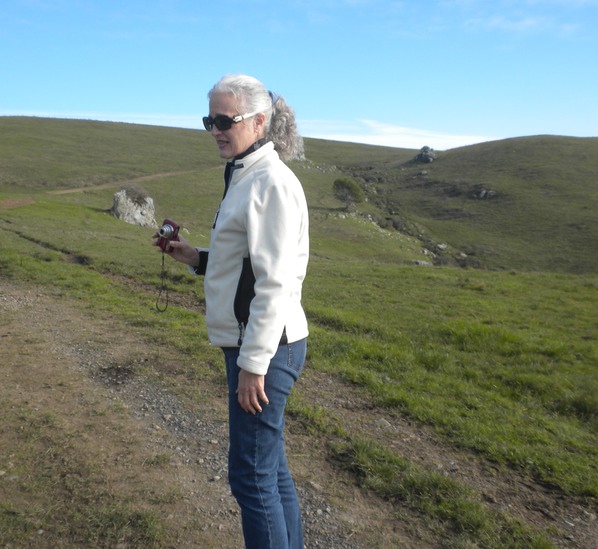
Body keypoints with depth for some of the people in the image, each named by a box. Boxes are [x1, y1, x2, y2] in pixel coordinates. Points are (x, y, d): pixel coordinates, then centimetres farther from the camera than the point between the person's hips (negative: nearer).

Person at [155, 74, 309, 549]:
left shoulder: (272, 182, -17)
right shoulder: (247, 178, 14)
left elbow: (275, 282, -21)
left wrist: (253, 364, -19)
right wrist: (197, 258, 7)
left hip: (266, 348, -10)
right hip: (252, 344, 10)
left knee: (252, 475, 2)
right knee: (272, 468, 20)